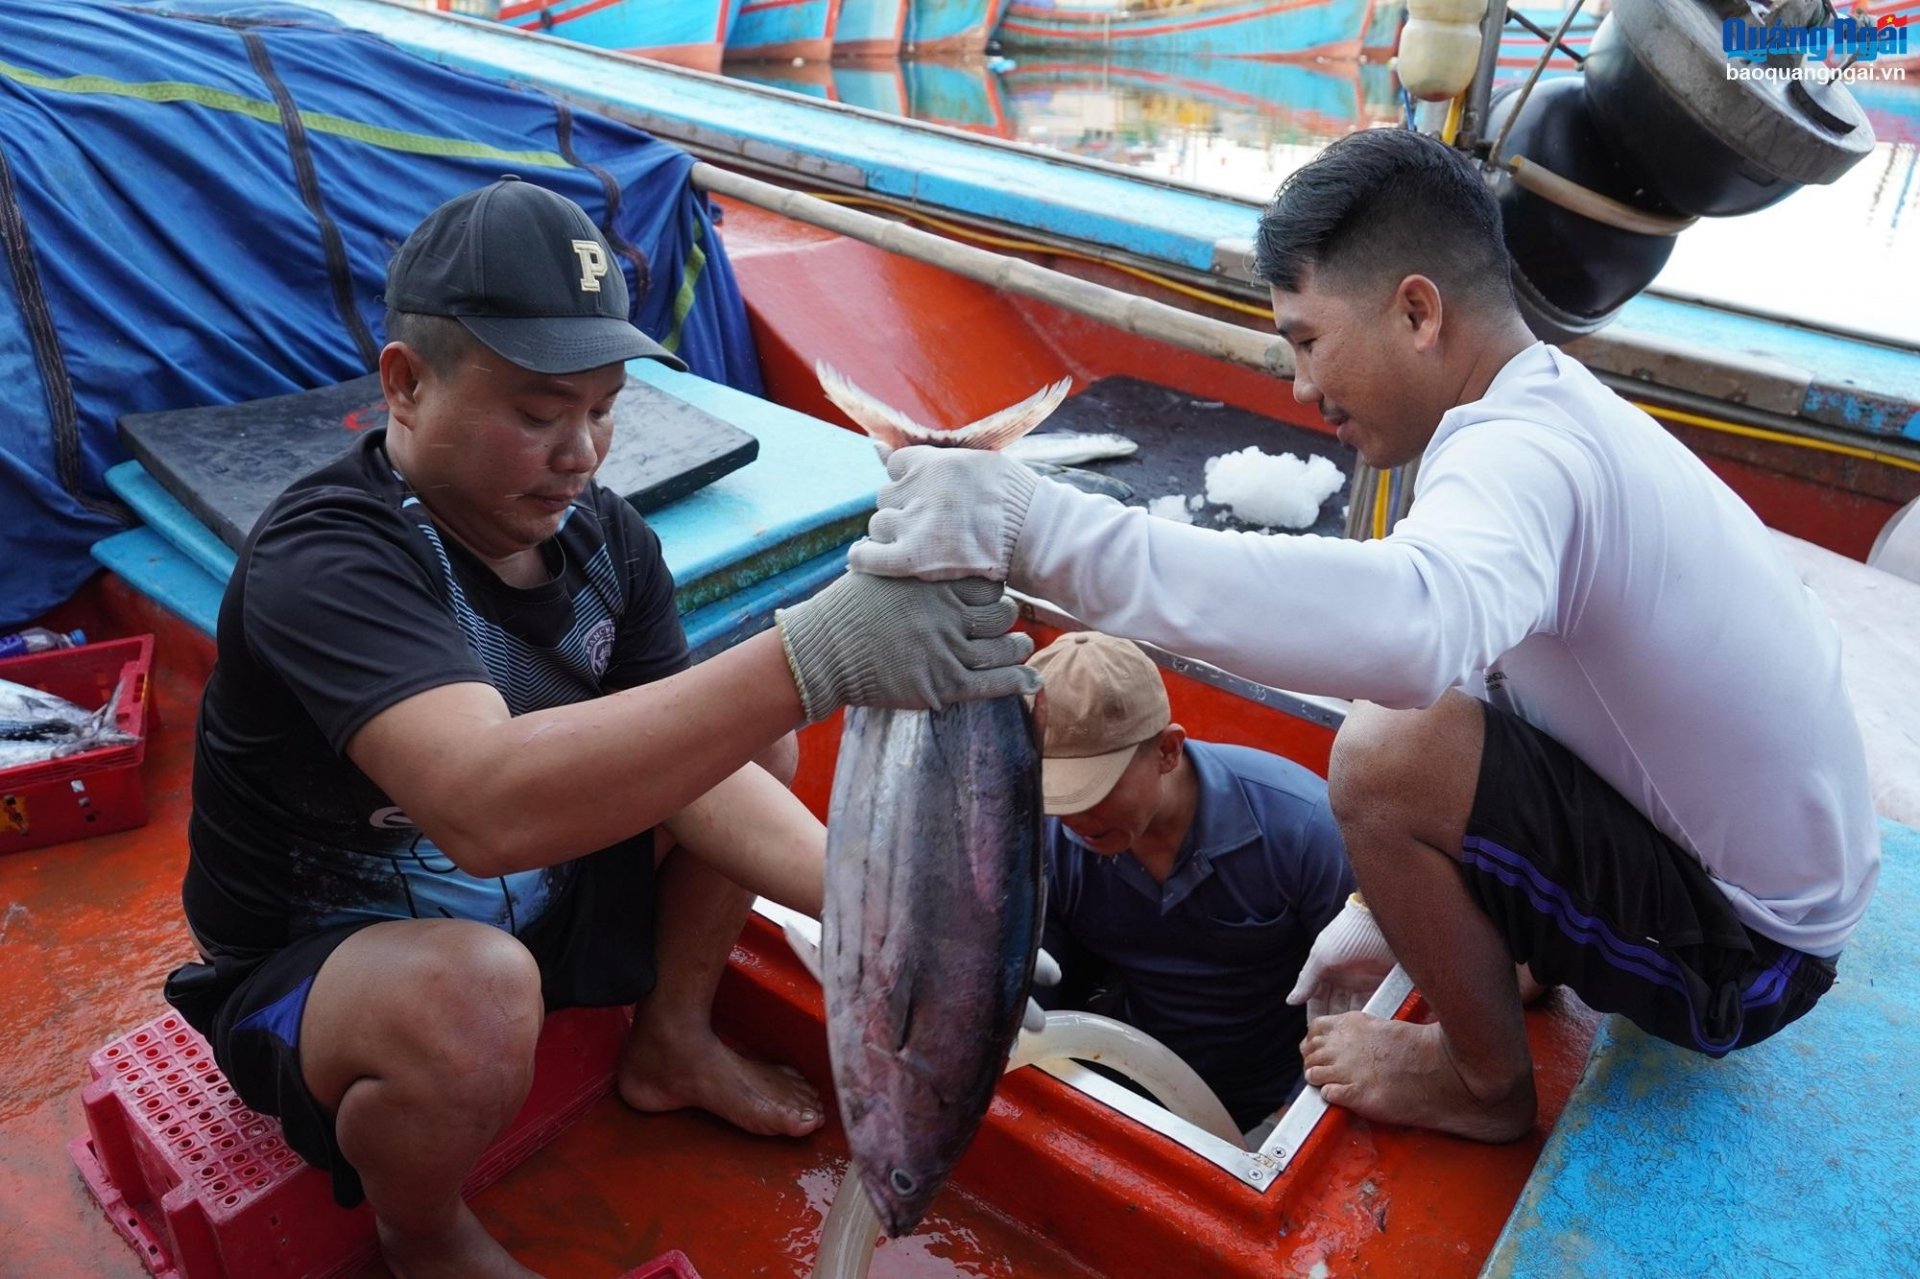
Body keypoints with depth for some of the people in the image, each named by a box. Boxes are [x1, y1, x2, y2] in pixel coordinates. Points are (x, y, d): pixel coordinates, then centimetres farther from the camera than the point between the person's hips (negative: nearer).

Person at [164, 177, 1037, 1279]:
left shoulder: (604, 535, -9)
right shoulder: (325, 561, -31)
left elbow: (694, 766, -10)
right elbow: (488, 807, -48)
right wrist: (811, 658, -55)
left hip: (540, 898, 7)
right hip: (308, 971, -6)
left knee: (754, 722, -1)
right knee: (473, 996, -39)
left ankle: (673, 1043, 15)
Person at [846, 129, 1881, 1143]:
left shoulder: (1526, 452, -29)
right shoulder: (1560, 411, 3)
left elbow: (1413, 624, -53)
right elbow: (1442, 640, 11)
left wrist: (1037, 529, -53)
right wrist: (1390, 910, 15)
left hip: (1741, 952, -9)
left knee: (1388, 755, -26)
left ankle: (1487, 1087, 0)